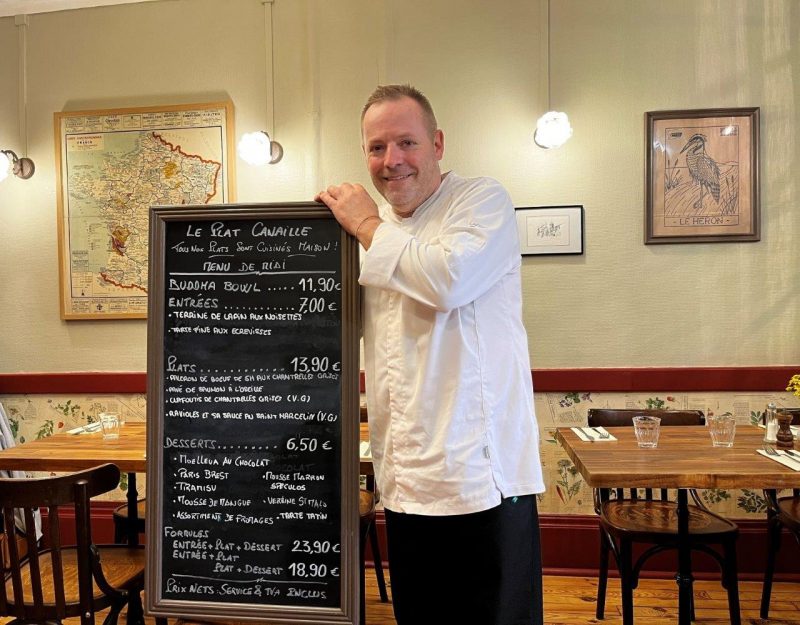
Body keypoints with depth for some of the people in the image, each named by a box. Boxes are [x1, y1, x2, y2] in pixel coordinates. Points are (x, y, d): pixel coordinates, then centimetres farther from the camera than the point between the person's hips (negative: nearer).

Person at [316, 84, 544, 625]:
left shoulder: (484, 201, -5)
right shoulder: (377, 228, 15)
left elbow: (449, 279, -26)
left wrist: (368, 228, -11)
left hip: (481, 475, -6)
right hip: (405, 479, 7)